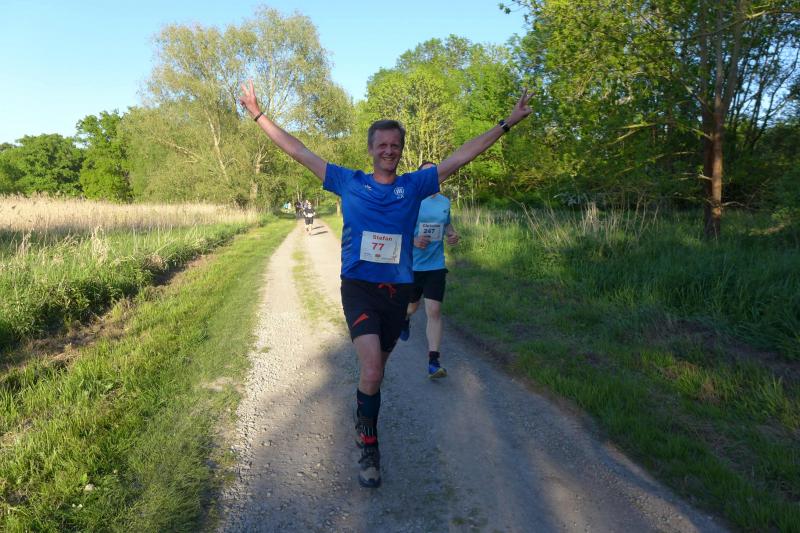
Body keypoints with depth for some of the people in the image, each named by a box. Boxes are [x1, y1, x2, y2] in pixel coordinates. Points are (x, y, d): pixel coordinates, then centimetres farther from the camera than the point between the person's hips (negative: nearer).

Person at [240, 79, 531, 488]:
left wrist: (506, 124, 8)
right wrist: (259, 115, 6)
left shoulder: (414, 186, 4)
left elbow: (459, 157, 7)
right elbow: (298, 152, 5)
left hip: (397, 291, 3)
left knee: (376, 368, 17)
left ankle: (363, 417, 46)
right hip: (358, 289, -2)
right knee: (371, 371, -16)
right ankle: (369, 447, 7)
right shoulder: (348, 183, 2)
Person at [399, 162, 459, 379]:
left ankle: (433, 362, -5)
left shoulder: (445, 202, 4)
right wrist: (413, 240, -25)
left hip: (436, 265, 2)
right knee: (412, 305, 20)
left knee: (434, 311, -9)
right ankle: (406, 318, 59)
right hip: (412, 265, -1)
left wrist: (453, 235, -1)